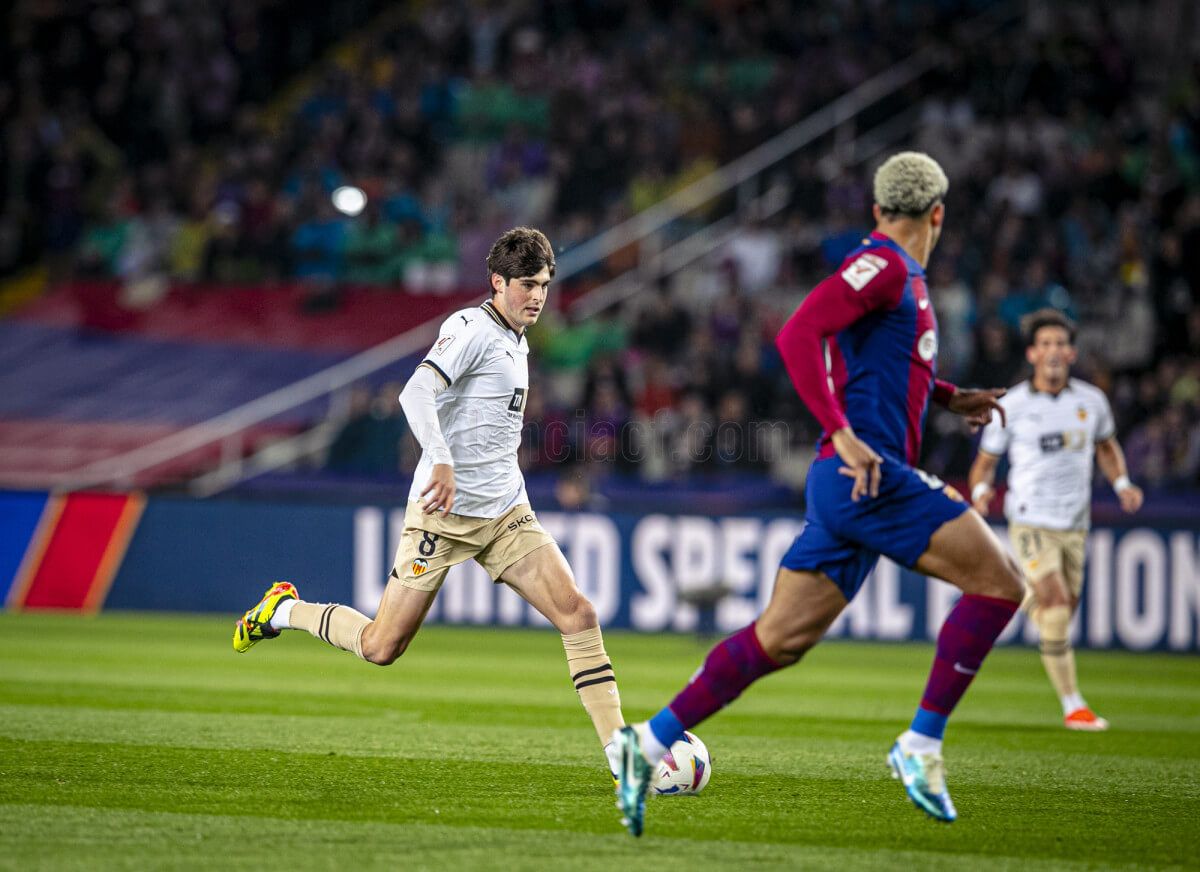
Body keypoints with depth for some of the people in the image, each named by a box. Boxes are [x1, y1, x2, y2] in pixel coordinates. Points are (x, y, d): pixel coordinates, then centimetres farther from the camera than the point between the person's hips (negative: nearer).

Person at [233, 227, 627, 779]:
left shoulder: (517, 343, 18)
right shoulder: (472, 328, -10)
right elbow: (416, 393, -24)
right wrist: (441, 462, -36)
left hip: (506, 515, 7)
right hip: (446, 511, -7)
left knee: (578, 614, -11)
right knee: (381, 647, -2)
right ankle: (285, 610, 25)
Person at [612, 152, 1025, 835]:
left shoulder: (901, 277, 21)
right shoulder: (885, 266, -8)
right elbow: (797, 335, -20)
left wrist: (951, 398, 29)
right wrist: (844, 436, -25)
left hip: (857, 483, 10)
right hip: (868, 476, -10)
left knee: (779, 640, 6)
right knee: (999, 581, -9)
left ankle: (650, 744, 5)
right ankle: (923, 745, -10)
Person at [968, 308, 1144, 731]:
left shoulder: (1091, 400, 2)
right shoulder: (1011, 406, -6)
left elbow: (1107, 446, 20)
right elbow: (985, 461, 3)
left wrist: (1122, 484, 3)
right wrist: (981, 490, -19)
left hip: (1075, 525, 5)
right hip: (1031, 523, -5)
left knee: (1063, 610, 11)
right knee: (1056, 608, -17)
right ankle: (1073, 706, -10)